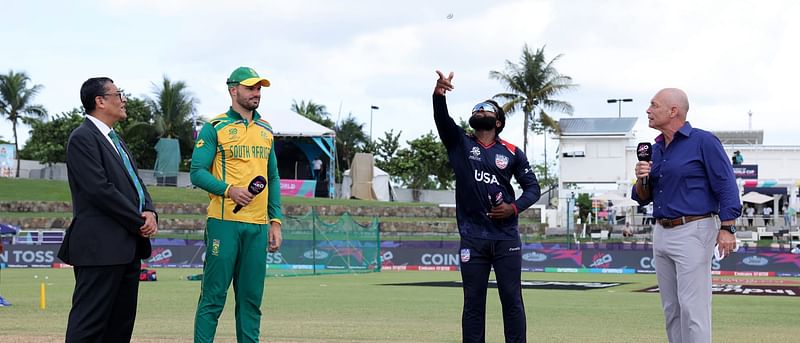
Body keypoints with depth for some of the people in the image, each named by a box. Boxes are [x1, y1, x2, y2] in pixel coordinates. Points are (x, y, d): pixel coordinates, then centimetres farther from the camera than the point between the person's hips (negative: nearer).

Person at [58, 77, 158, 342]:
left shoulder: (114, 139, 21)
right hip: (101, 246, -10)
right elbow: (101, 190, -18)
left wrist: (150, 212, -1)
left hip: (128, 247, 10)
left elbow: (136, 182, 20)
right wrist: (139, 222, -12)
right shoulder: (82, 138, -9)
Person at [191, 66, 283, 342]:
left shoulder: (266, 131, 17)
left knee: (251, 297, 7)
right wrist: (229, 189, -21)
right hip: (225, 222, -5)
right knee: (214, 295, -5)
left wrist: (275, 221, 12)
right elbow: (197, 172, -6)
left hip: (258, 226, 5)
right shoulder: (215, 128, 0)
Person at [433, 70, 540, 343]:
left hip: (506, 238, 0)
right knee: (473, 302, 3)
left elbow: (532, 187, 9)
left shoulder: (512, 153, 6)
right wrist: (439, 95, -32)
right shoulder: (459, 143, 6)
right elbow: (442, 119, -12)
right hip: (472, 238, 0)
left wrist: (514, 208, -10)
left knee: (512, 300, 2)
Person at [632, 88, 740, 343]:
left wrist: (727, 228, -18)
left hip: (693, 231, -8)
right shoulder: (656, 148, 14)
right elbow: (643, 198, 17)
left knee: (692, 306, -11)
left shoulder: (703, 142, -7)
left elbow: (726, 185, -10)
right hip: (662, 233, 8)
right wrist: (642, 179, -5)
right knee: (671, 309, 10)